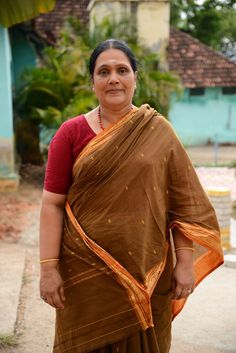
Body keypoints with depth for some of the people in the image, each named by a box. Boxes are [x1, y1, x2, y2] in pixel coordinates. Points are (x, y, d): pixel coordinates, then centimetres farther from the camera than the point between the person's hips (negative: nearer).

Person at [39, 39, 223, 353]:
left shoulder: (158, 132, 0)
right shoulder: (71, 133, -2)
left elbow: (184, 202, 0)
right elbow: (52, 203, -4)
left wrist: (185, 262, -4)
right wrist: (49, 267, -8)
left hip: (146, 269, 1)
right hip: (87, 269, 0)